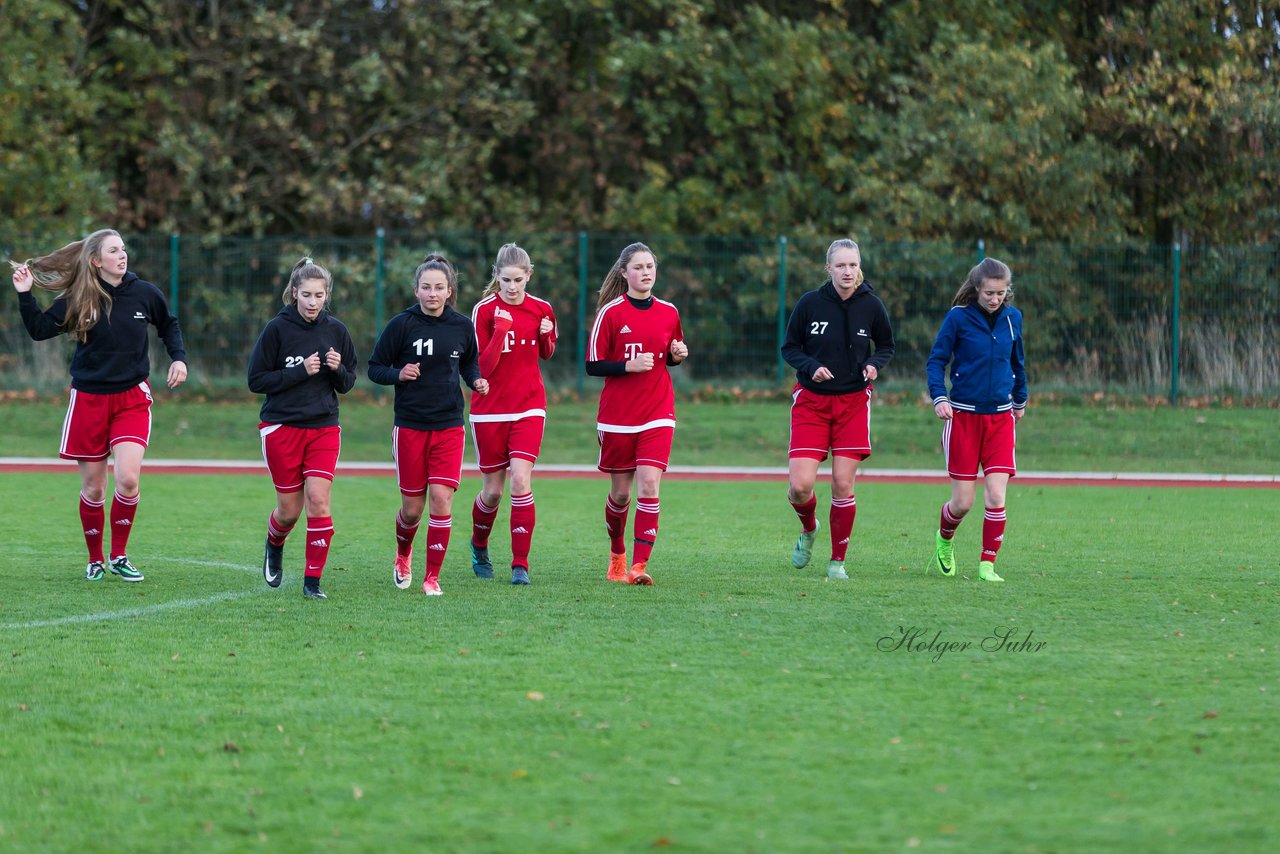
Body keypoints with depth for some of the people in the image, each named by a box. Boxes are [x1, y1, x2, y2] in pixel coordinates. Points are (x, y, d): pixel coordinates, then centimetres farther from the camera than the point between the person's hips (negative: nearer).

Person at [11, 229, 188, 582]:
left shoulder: (144, 293, -1)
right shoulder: (78, 299, -5)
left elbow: (168, 325, 17)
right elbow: (39, 329, -4)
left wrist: (178, 357, 4)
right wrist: (25, 295, -15)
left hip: (131, 397, 0)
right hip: (88, 399, 0)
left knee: (128, 479, -15)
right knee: (93, 489, 5)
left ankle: (120, 556, 3)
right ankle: (95, 560, 23)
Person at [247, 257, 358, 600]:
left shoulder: (335, 330, 3)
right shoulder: (278, 328, -7)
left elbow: (347, 384, 11)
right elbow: (256, 380, -8)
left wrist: (337, 369, -12)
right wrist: (300, 372, -17)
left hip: (324, 427, 2)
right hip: (282, 427, -2)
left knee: (318, 500, -13)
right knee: (290, 509, 4)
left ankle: (313, 581, -6)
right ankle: (275, 544, 40)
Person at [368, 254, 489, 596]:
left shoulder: (462, 326, 1)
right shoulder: (401, 324, -7)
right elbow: (374, 368, 0)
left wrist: (477, 381, -3)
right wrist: (398, 374, -19)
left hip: (449, 426, 1)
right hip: (410, 424, -1)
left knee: (441, 497, -11)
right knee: (413, 507, 5)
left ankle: (432, 577, -1)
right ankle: (403, 555, 38)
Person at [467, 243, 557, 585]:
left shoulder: (541, 309, 1)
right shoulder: (484, 310, -8)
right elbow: (482, 367, -13)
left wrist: (546, 336, -6)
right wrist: (500, 330, -25)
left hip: (529, 408, 1)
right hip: (490, 409, -1)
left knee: (521, 480, -15)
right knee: (493, 490, 6)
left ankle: (521, 565, -10)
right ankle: (479, 545, 36)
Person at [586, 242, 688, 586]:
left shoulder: (668, 313, 5)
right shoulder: (611, 312, -5)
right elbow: (593, 365, -6)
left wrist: (678, 355, -1)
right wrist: (628, 366, -20)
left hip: (658, 415, 1)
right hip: (617, 415, -1)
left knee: (649, 486, -14)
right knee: (620, 492, 9)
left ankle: (639, 566, -16)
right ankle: (616, 553, 35)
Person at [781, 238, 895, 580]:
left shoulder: (871, 305, -3)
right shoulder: (810, 303, -6)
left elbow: (887, 346, 12)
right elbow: (789, 347, 3)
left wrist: (874, 364, -9)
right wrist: (811, 367, -16)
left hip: (853, 402, 0)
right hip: (811, 400, 0)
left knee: (843, 486, -5)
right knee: (800, 486, -10)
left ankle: (838, 561, 12)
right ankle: (808, 529, 25)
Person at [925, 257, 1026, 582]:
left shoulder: (1013, 318, 4)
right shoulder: (958, 317, -7)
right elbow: (936, 359, -4)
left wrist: (1020, 401, 29)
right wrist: (939, 397, -19)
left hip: (1000, 418, 2)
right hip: (963, 416, -2)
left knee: (996, 497, -10)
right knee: (963, 503, 0)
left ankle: (988, 565, 0)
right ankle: (944, 539, 32)